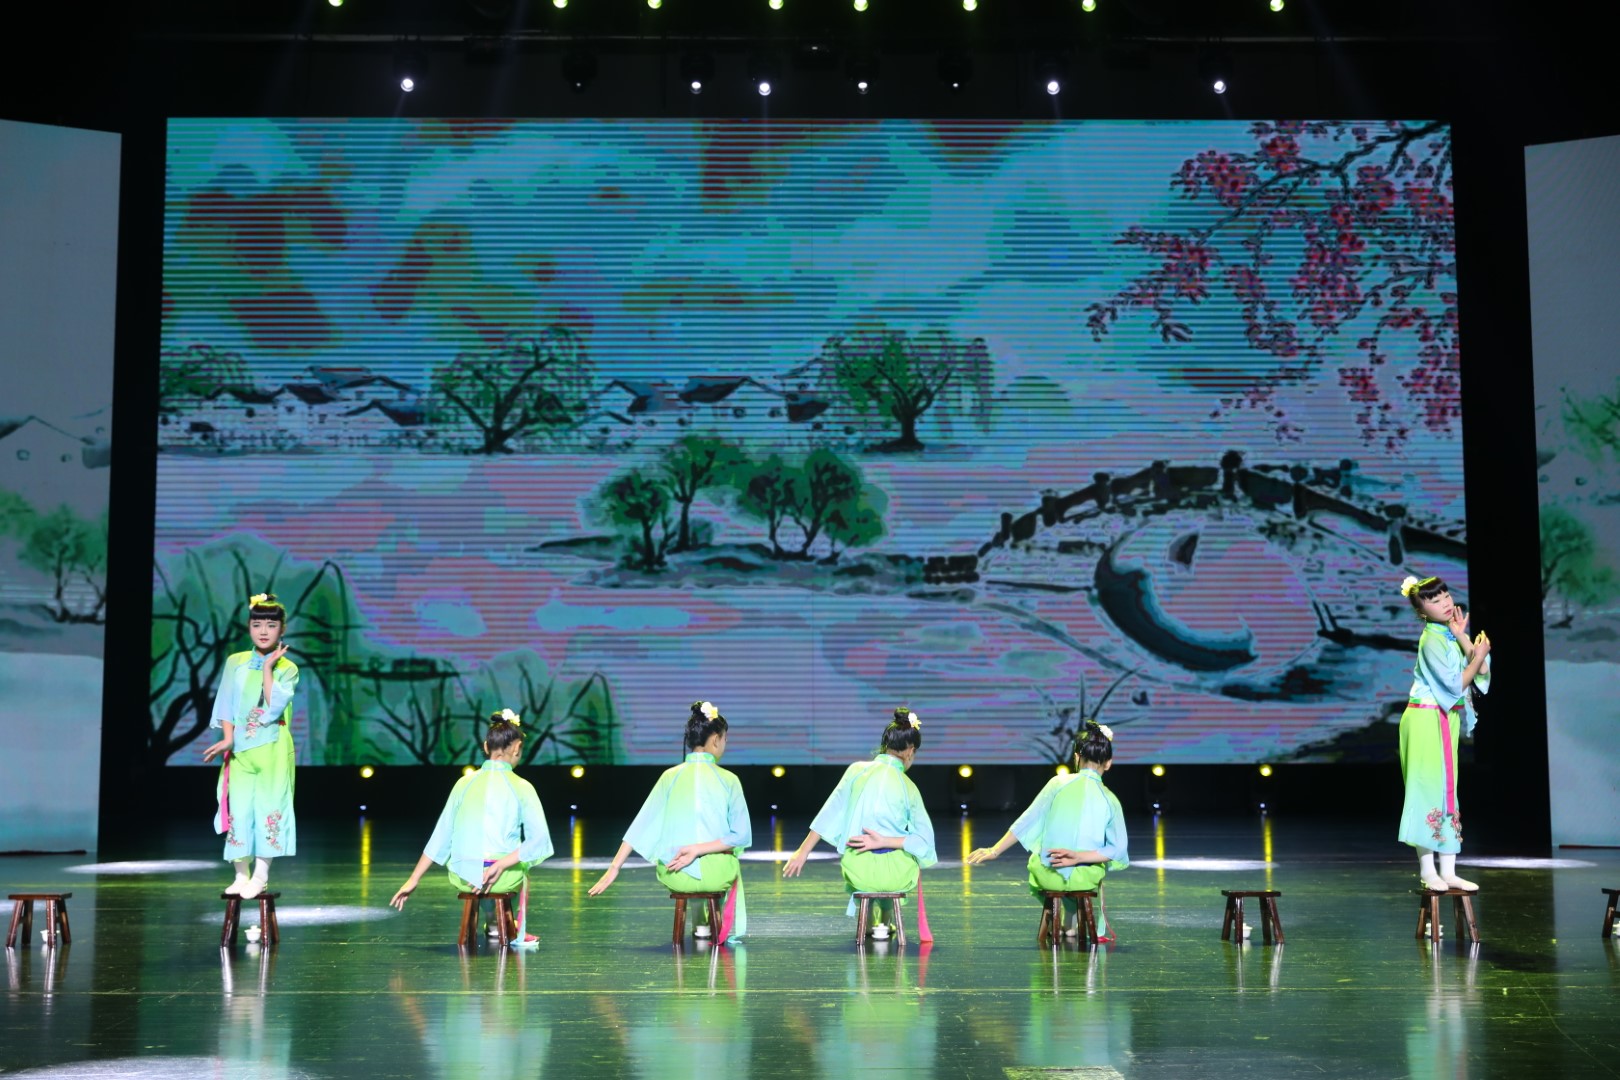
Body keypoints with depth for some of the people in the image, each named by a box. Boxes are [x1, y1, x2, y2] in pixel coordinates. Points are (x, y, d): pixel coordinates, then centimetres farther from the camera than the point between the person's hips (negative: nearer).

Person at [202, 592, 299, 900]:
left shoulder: (287, 668, -1)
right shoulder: (235, 662, 6)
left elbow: (274, 708, -14)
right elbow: (226, 705, 5)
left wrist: (268, 668, -13)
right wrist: (228, 739, -8)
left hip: (272, 750, -2)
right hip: (240, 748, 2)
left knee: (268, 806, -5)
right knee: (238, 808, 1)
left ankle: (261, 874, 2)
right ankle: (242, 875, 10)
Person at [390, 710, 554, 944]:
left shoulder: (465, 783, 3)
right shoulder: (521, 787, -6)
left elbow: (440, 837, 4)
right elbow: (538, 839, -18)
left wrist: (412, 881, 9)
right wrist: (501, 866, -17)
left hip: (462, 877, 3)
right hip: (503, 879, -3)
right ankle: (519, 933, 44)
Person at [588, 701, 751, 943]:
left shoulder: (670, 777, 0)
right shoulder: (728, 780, -6)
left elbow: (640, 827, -2)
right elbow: (742, 835, -13)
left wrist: (614, 869, 0)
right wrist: (698, 849, -14)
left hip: (673, 875, 2)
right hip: (715, 875, -2)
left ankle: (703, 923, 48)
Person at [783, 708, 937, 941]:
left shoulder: (857, 770, -3)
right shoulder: (908, 787, -5)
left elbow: (830, 813, -3)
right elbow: (925, 841, -9)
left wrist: (803, 852, 2)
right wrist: (884, 841, -9)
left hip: (857, 872, 2)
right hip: (896, 875, -2)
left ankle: (871, 922, 49)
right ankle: (885, 922, 37)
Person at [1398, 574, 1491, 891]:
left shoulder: (1450, 634, 10)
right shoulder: (1432, 639, -14)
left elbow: (1481, 671, 0)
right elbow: (1455, 685, -17)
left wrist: (1462, 637, -5)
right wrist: (1478, 657, -8)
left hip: (1448, 719, 9)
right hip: (1428, 719, -9)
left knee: (1447, 790, 8)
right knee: (1428, 788, -6)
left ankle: (1447, 870, 11)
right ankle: (1428, 871, -3)